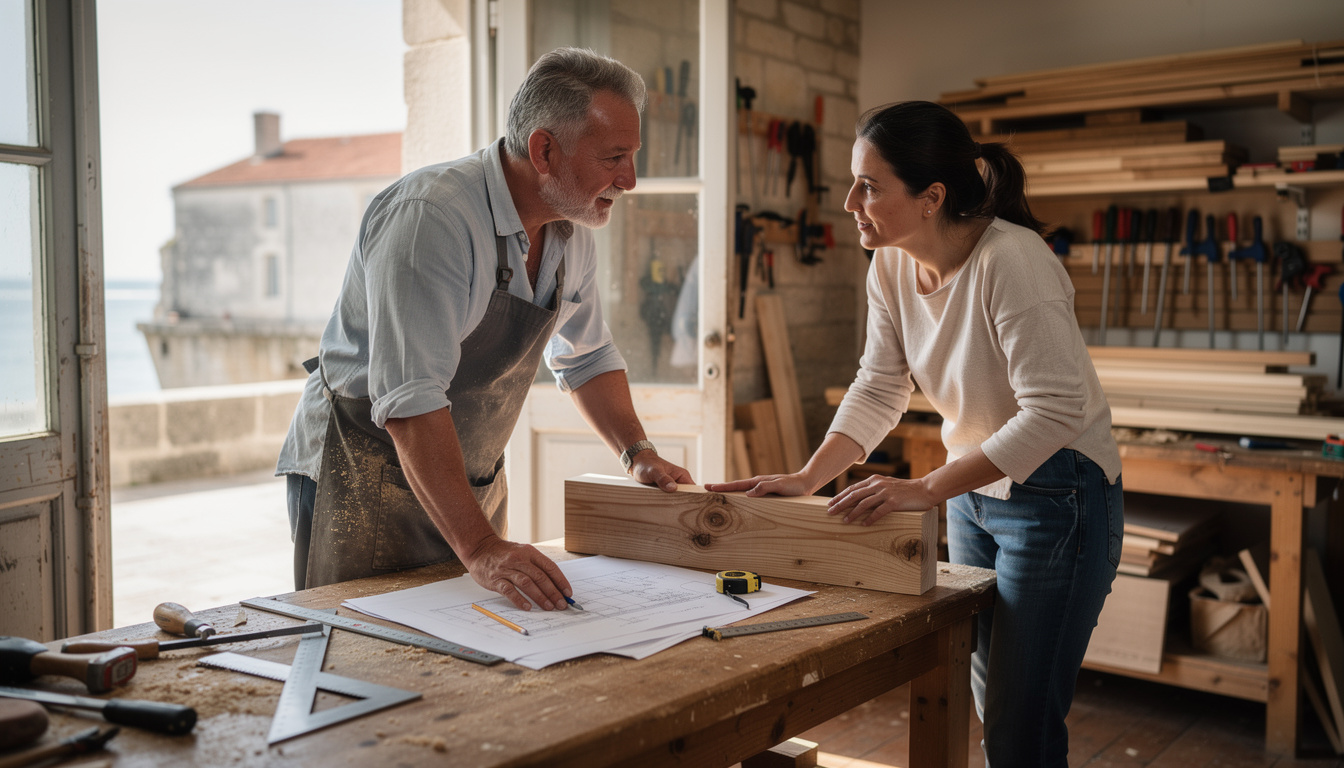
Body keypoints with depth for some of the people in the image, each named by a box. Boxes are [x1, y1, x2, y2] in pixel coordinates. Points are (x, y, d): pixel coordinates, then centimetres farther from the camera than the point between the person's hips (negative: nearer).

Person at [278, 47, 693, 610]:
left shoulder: (572, 230, 0)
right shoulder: (430, 216, -27)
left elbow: (586, 357, 16)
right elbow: (409, 398, -34)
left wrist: (637, 453, 4)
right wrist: (479, 548, -39)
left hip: (474, 481, 7)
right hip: (366, 470, -7)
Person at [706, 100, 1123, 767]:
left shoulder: (1010, 261, -26)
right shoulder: (890, 267, -3)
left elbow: (1054, 411, -30)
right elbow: (879, 390, 1)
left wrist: (926, 488, -32)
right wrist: (808, 477, -11)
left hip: (1056, 498, -7)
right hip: (975, 491, 8)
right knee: (989, 704, 18)